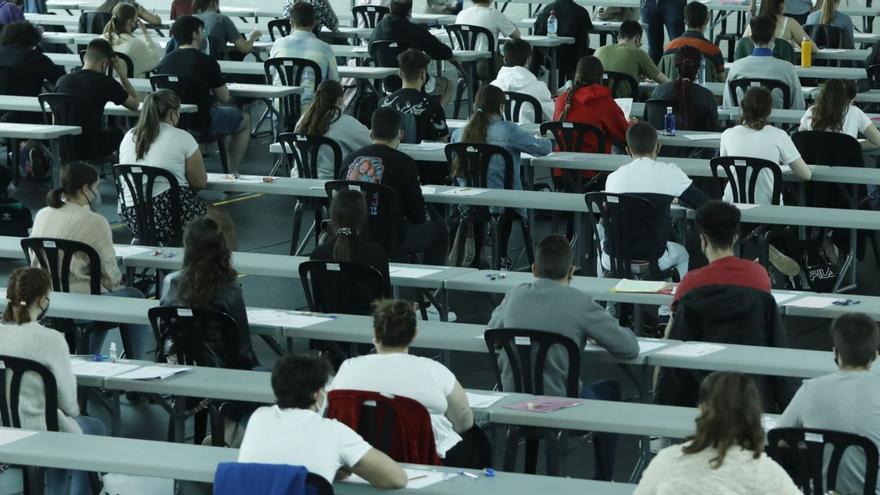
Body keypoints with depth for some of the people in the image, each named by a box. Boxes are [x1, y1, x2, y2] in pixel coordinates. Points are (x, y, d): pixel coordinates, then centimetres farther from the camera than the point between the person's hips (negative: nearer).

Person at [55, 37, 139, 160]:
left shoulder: (62, 80, 0)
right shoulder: (105, 82, -12)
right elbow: (135, 104, 4)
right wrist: (123, 75, 9)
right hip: (90, 150, -4)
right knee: (117, 132, 29)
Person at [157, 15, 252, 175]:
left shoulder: (165, 61, 2)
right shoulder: (206, 62, -13)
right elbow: (224, 98, -5)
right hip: (201, 123, -6)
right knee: (244, 119, 19)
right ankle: (232, 172, 17)